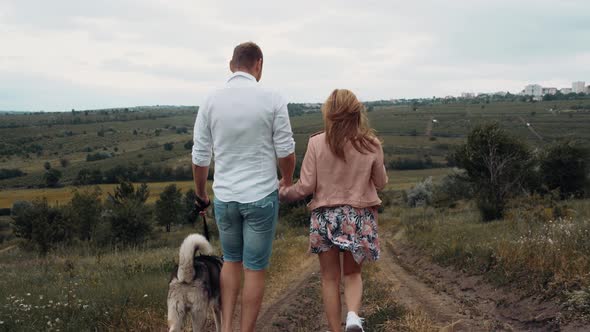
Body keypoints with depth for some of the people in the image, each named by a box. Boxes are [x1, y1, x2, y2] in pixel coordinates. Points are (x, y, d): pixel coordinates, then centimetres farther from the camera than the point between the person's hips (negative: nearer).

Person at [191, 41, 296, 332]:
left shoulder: (211, 101, -2)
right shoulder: (272, 99, -9)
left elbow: (200, 156, 2)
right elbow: (285, 151, -5)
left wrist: (200, 192, 18)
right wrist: (287, 180, 16)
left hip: (225, 197, 3)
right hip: (261, 196, -3)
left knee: (231, 261, 21)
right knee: (255, 269, 7)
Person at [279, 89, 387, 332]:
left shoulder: (317, 143, -11)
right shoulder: (370, 144, -6)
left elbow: (305, 187, -8)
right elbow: (380, 183, 5)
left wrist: (283, 193, 10)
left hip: (325, 217, -1)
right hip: (360, 217, 1)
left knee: (330, 277, 13)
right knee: (352, 273, 17)